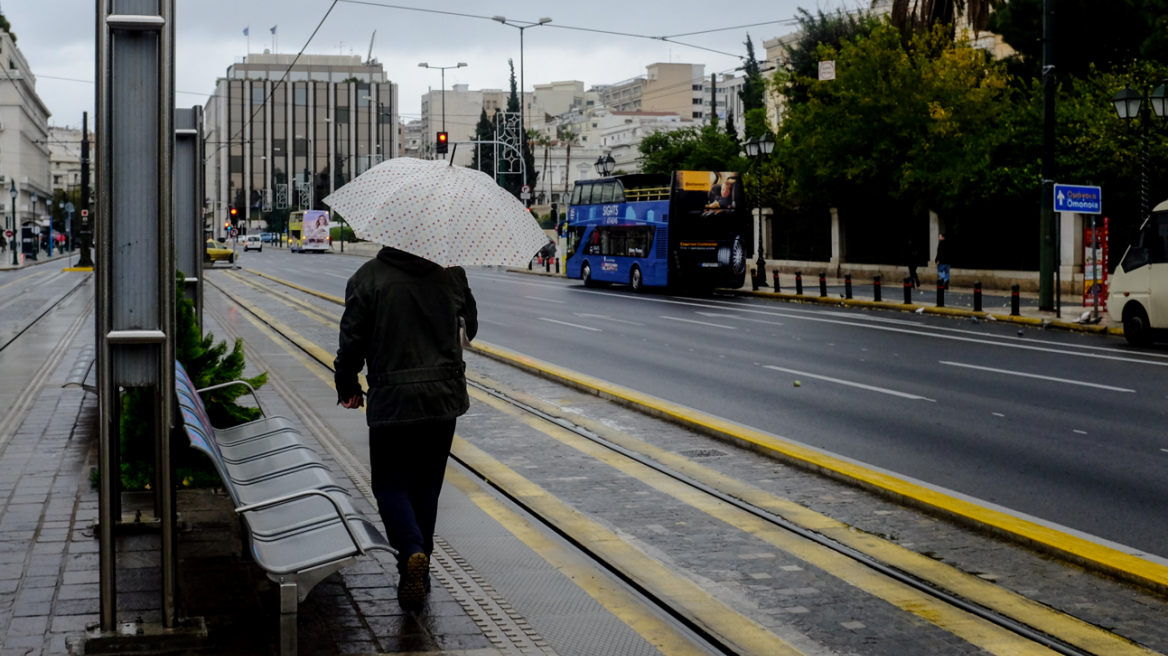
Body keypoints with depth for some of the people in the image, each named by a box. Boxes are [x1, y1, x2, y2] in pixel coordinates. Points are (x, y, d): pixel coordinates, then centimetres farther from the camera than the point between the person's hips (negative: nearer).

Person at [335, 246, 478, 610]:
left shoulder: (368, 277, -8)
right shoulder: (452, 273, 1)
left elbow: (353, 339, -5)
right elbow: (470, 326, 14)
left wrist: (347, 386, 10)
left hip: (392, 399, -3)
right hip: (445, 396, 3)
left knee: (390, 483, 8)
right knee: (426, 483, 15)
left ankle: (412, 550, -18)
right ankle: (418, 571, 22)